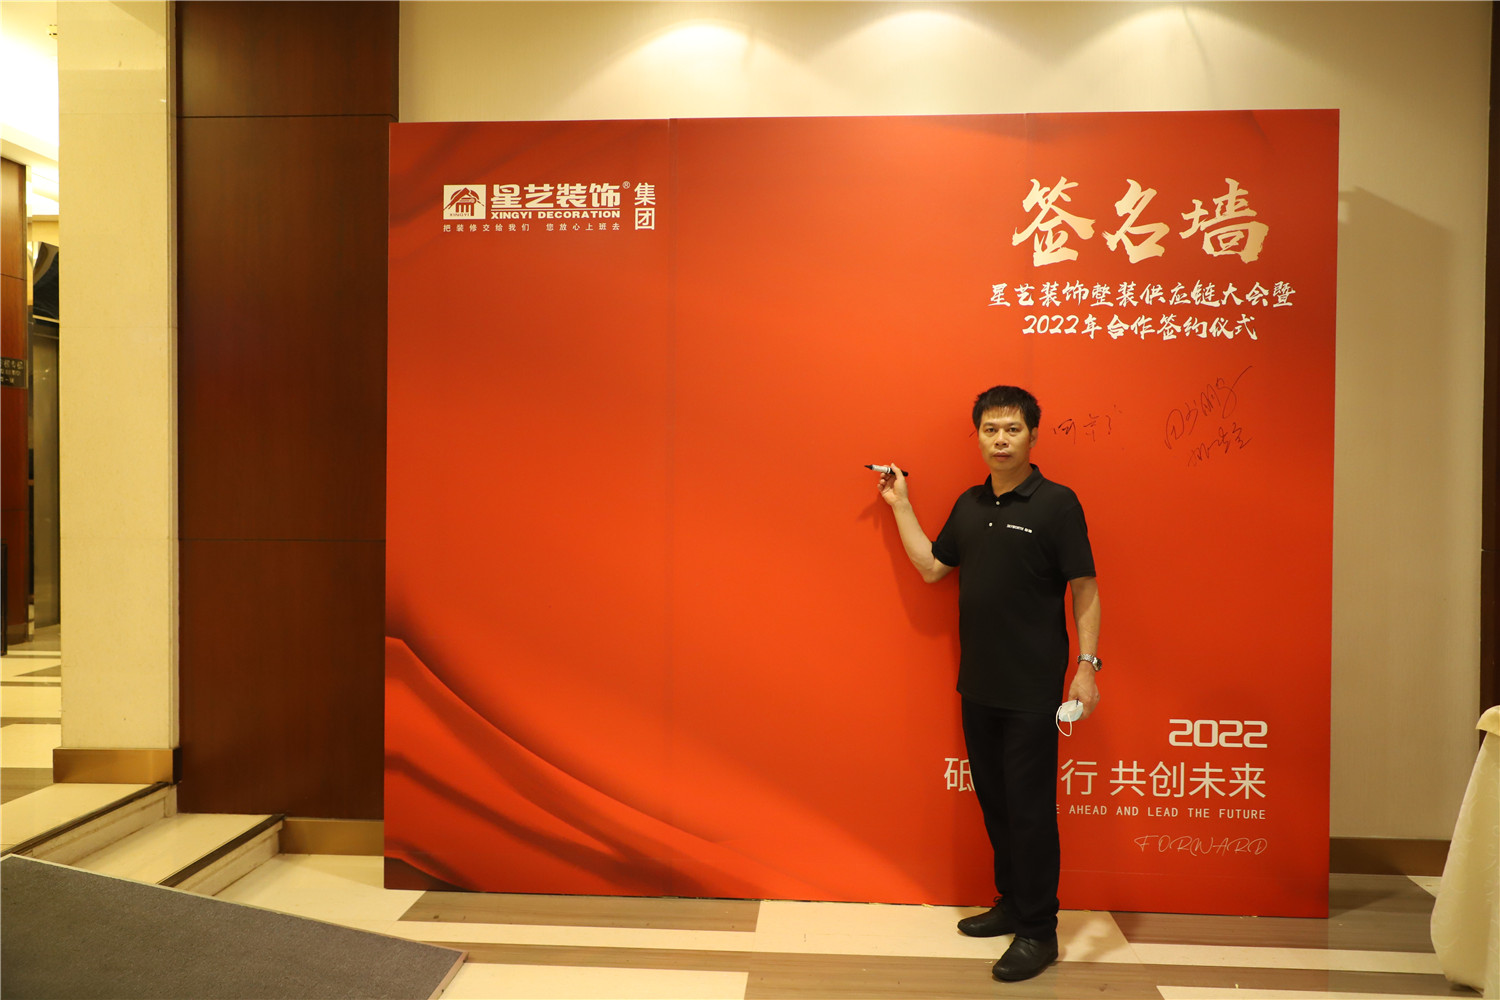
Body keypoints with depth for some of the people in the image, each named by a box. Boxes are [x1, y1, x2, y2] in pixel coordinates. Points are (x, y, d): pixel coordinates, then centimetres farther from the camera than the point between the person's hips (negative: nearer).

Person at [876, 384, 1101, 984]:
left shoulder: (1056, 503, -9)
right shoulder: (970, 505, 9)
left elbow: (1084, 588, -10)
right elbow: (930, 568, 14)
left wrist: (1087, 664, -17)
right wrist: (899, 504, 12)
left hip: (1032, 689, -6)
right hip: (978, 685, 7)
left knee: (1029, 808, 2)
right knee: (993, 799, 17)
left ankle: (1038, 932, 18)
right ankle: (1011, 904, 34)